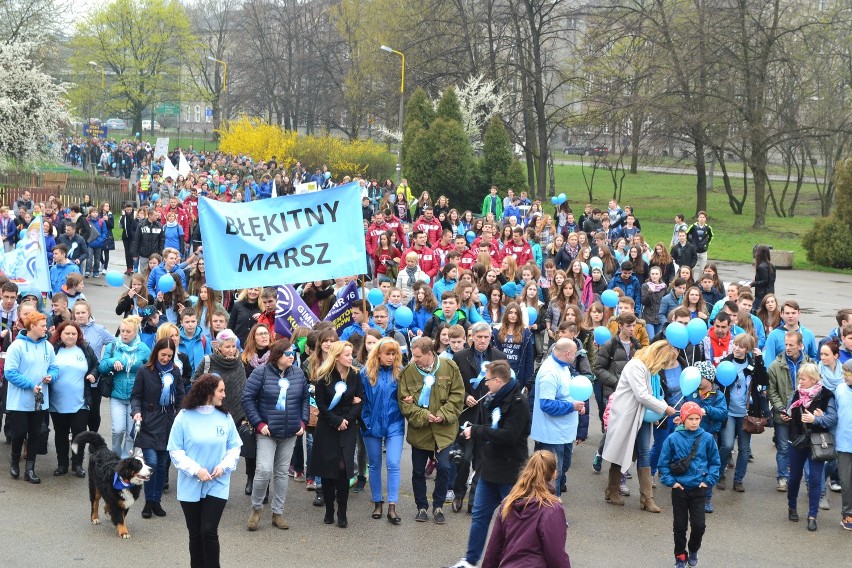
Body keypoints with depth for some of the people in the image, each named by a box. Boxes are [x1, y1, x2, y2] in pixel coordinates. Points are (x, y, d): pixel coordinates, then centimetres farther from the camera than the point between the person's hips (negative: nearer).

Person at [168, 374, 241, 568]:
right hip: (190, 486, 0)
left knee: (209, 532, -9)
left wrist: (224, 466, -11)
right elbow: (175, 450, -6)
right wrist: (196, 470, -16)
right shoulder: (185, 417, -8)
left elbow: (234, 447, 7)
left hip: (217, 485, 1)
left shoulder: (225, 417, 0)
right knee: (195, 535, 10)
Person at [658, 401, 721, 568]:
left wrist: (709, 480, -4)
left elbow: (715, 462, 5)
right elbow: (663, 463, -1)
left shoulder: (707, 438, -5)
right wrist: (670, 481, -7)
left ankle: (693, 550, 26)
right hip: (679, 489, 0)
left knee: (699, 525, -2)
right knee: (680, 526, 8)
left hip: (698, 489, 1)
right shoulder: (673, 439, -9)